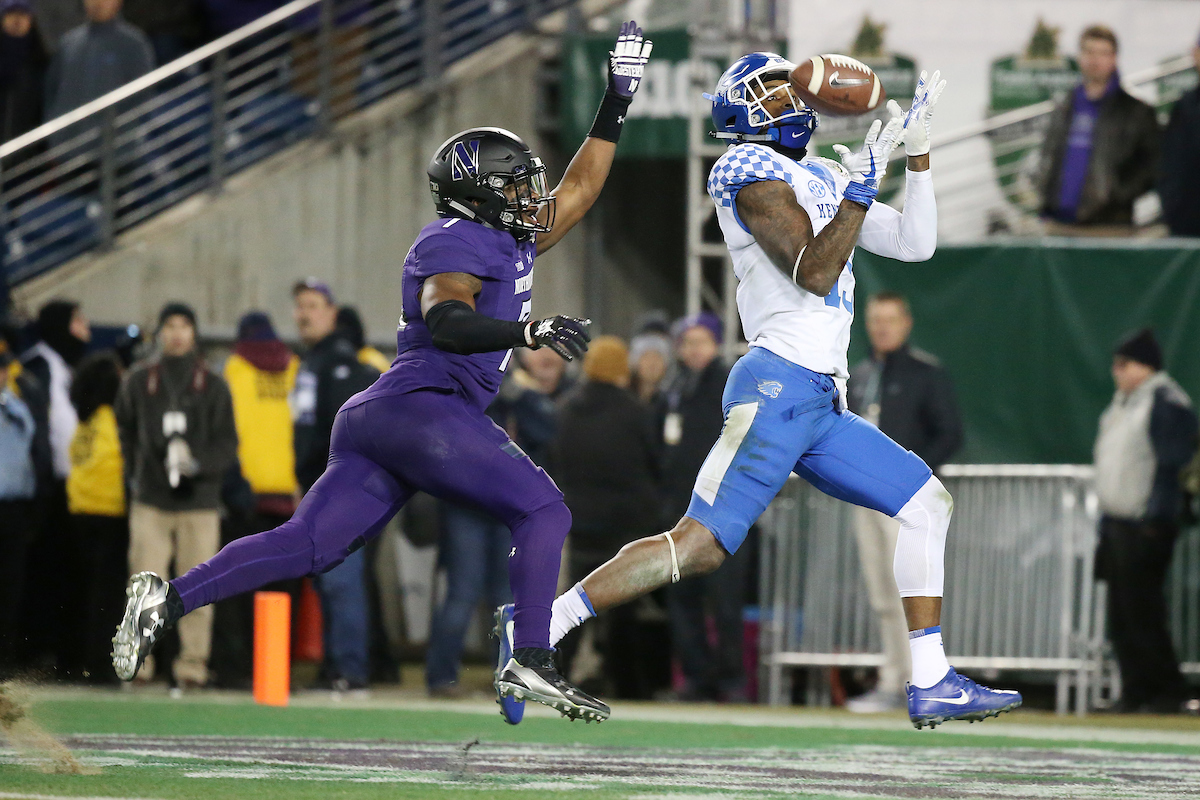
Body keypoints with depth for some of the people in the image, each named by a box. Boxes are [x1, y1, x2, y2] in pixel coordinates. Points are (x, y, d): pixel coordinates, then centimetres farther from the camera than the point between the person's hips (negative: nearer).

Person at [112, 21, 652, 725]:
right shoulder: (459, 244, -6)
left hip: (377, 424, 9)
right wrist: (530, 330, -34)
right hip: (426, 408, -9)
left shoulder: (510, 243, 24)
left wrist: (618, 103, 29)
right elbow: (446, 322, -23)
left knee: (309, 545, 3)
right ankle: (530, 662, -17)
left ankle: (170, 599, -4)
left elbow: (577, 191, 31)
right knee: (543, 511, -7)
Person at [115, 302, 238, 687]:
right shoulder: (138, 381, 9)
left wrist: (199, 464, -13)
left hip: (199, 500, 0)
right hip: (150, 500, 0)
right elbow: (126, 432, 16)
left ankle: (193, 662, 0)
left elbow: (227, 442, 3)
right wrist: (135, 471, 4)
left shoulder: (212, 384, 6)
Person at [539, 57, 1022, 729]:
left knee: (928, 503, 9)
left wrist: (916, 149, 15)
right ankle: (539, 626, -16)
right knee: (701, 546, -17)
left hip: (823, 407, 9)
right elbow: (813, 274, -16)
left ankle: (931, 686, 9)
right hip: (779, 386, -9)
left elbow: (915, 244, 21)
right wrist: (862, 187, -18)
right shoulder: (757, 175, -6)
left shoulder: (821, 180, 21)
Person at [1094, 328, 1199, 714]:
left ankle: (1169, 693, -8)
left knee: (1141, 612, -12)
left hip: (1146, 524, -10)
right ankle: (1134, 693, 11)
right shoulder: (1122, 404, 19)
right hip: (1116, 522, 10)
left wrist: (1155, 517, -22)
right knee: (1120, 614, 8)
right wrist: (1105, 522, 20)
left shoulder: (1166, 403, -10)